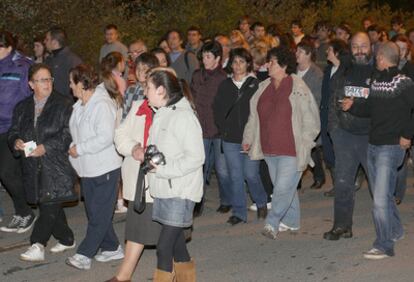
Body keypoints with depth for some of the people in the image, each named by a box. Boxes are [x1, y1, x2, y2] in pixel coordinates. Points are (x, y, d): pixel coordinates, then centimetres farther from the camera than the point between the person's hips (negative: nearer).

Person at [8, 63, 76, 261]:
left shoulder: (64, 104, -3)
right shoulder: (23, 108, 14)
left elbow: (69, 135, -9)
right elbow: (13, 132, 16)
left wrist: (46, 148, -18)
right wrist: (16, 142, -8)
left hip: (57, 165, -5)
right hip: (34, 167, 5)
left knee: (50, 206, -12)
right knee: (50, 206, 11)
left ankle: (37, 245, -13)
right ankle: (67, 239, 26)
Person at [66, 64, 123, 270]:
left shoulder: (102, 105, -19)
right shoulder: (80, 105, 9)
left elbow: (105, 138, -26)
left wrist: (79, 149, -19)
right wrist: (73, 146, 4)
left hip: (105, 168, -10)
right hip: (88, 168, 10)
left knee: (99, 214, -2)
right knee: (94, 212, 15)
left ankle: (84, 254, 0)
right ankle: (112, 248, 27)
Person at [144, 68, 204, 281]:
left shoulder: (183, 116, -15)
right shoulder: (161, 114, 12)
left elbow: (195, 158, -19)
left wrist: (163, 168, -19)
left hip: (180, 191, -9)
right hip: (163, 189, 9)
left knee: (164, 246, -9)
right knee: (176, 241, 17)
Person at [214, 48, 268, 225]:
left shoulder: (255, 84, -1)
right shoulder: (225, 85, 9)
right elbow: (217, 109, 13)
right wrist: (223, 129, 1)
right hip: (230, 139, 3)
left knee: (251, 174, -3)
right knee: (235, 176, 5)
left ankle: (261, 203, 23)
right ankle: (238, 212, 13)